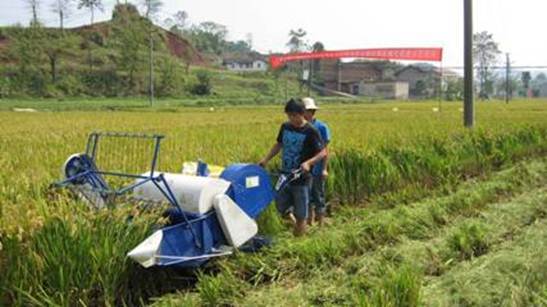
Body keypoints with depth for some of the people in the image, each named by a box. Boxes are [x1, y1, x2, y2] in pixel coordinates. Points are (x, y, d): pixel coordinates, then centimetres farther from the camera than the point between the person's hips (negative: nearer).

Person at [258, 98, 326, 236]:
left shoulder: (310, 132, -13)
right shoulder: (285, 127, 3)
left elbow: (322, 153, -12)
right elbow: (278, 144, 18)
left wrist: (308, 163, -27)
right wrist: (266, 159, 11)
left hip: (301, 178, -5)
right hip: (284, 176, 5)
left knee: (300, 215, 4)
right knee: (282, 208, 12)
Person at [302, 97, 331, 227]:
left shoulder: (322, 127, -8)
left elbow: (325, 149, -8)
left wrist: (324, 168, -13)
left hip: (317, 169, -4)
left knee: (319, 196, 5)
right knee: (307, 196, 13)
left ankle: (321, 225, 15)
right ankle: (310, 223, 25)